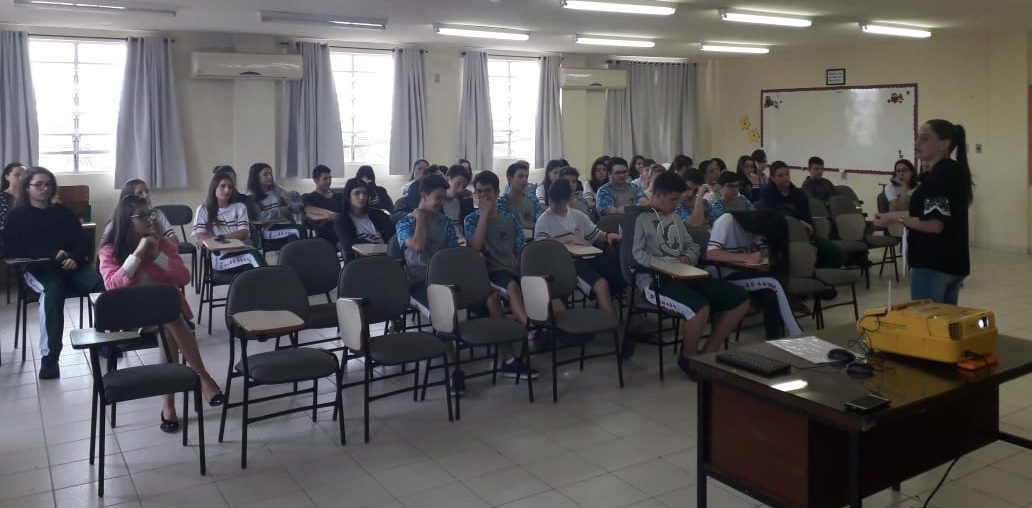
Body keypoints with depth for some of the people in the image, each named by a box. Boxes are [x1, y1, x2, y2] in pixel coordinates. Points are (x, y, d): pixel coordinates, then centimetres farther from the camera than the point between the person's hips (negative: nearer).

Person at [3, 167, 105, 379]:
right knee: (52, 290, -39)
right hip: (38, 269, -2)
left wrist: (74, 257, -13)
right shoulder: (16, 216, 12)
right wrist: (52, 254, -14)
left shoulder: (62, 211, 19)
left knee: (101, 284, -31)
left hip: (71, 265, 2)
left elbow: (84, 240, 11)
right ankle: (49, 355, -39)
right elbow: (12, 250, -1)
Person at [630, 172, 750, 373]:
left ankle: (707, 353, 7)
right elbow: (636, 254, -15)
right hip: (654, 280, -9)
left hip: (683, 276, 9)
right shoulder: (639, 217, -4)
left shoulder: (674, 218, 23)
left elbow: (692, 246, 25)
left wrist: (687, 258, 1)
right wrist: (666, 262, -21)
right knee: (700, 308, -36)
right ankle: (689, 357, -5)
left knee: (740, 300, -1)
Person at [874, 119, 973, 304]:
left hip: (933, 264, -10)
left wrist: (896, 218, -16)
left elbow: (935, 224, -24)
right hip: (953, 262, 10)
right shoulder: (955, 171, 14)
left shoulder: (939, 175, -17)